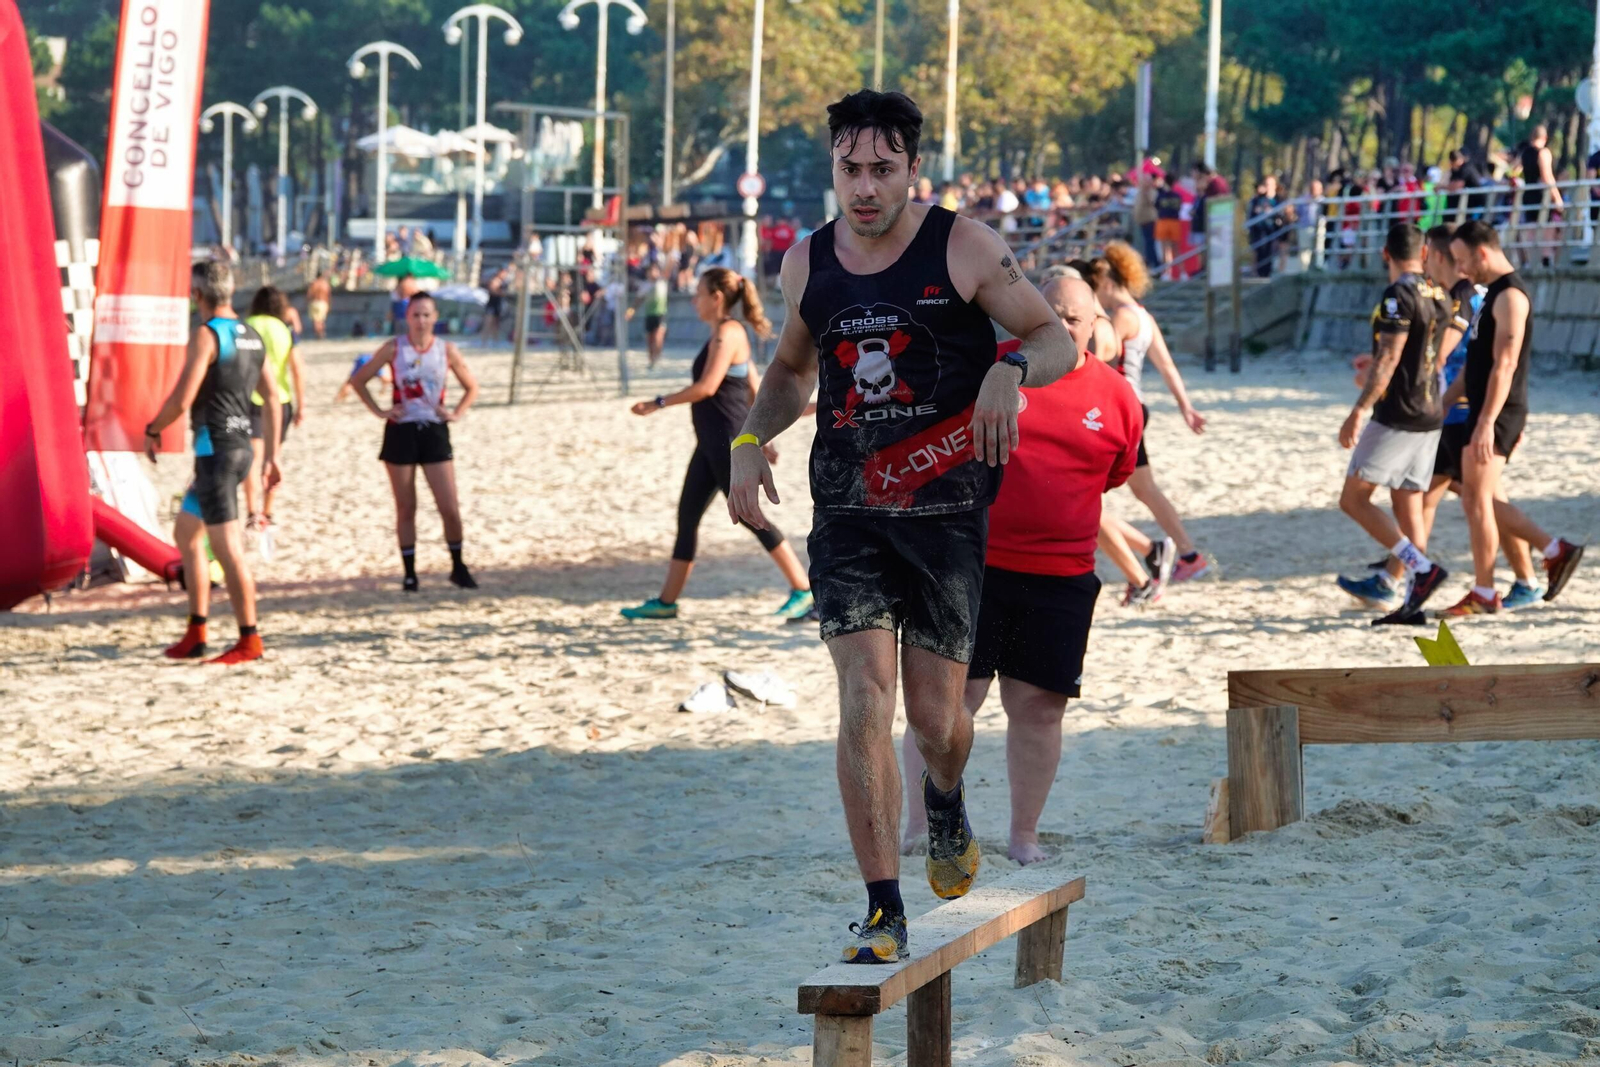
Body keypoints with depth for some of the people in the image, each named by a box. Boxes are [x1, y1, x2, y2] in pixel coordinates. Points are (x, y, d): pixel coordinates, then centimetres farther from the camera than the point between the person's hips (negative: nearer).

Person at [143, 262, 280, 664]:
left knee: (227, 547, -7)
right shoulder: (251, 337, 12)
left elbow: (182, 398, -18)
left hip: (216, 450, -9)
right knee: (186, 534, 18)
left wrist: (152, 430, -2)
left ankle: (249, 640, -6)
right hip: (240, 446, 9)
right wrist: (272, 455, 19)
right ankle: (195, 635, 18)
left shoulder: (206, 335, -13)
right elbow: (273, 398, 15)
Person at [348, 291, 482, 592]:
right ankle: (410, 573, 15)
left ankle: (458, 567, 13)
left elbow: (471, 387, 12)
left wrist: (456, 413, -1)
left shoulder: (446, 350, 1)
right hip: (401, 432, -1)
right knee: (405, 508, 5)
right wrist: (379, 411, -5)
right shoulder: (394, 348, -3)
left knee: (450, 507, -4)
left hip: (434, 432, 1)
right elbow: (358, 379, 3)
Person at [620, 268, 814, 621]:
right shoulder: (730, 334, 15)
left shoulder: (727, 334, -14)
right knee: (688, 515, 10)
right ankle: (666, 601, 14)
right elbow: (755, 388, 19)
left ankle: (803, 590, -2)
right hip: (713, 442, 10)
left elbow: (706, 387, -22)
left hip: (727, 441, -10)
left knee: (747, 515, -7)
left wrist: (658, 403, -16)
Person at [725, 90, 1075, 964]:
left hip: (946, 508, -2)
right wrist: (751, 440, 4)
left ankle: (946, 802, 40)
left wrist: (1010, 369, -24)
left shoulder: (963, 249, -5)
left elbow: (1058, 340, -2)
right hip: (847, 512, 2)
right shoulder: (808, 262, 6)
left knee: (936, 716, 2)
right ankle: (884, 911, -8)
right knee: (863, 698, -13)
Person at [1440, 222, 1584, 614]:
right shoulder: (1494, 292, 17)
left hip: (1497, 414, -10)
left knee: (1477, 501, -6)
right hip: (1484, 411, 10)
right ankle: (1557, 551, 15)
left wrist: (1486, 423, -27)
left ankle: (1484, 595, 1)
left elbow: (1504, 365, -22)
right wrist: (1443, 404, 23)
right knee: (1477, 501, 12)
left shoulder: (1510, 295, -15)